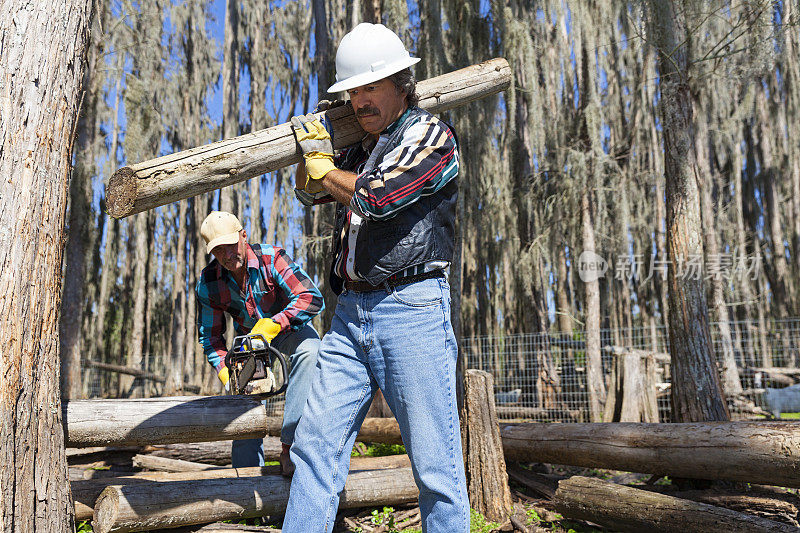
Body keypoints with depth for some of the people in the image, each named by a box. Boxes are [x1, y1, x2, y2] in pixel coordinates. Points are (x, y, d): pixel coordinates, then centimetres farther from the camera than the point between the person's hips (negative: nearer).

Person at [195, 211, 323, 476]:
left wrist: (272, 325, -43)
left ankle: (290, 449, -36)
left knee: (310, 350, -36)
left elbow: (311, 298, -36)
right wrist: (229, 376, -20)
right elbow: (210, 337, -6)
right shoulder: (208, 284, -16)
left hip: (289, 328, -3)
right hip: (249, 337, 3)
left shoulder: (271, 258, -28)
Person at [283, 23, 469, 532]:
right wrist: (315, 149, 12)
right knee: (314, 447, 4)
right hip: (350, 313, 7)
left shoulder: (432, 136, -1)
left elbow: (377, 195, -17)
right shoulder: (359, 147, 20)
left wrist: (323, 164, 2)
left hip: (411, 309, -7)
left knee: (436, 465, -2)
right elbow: (310, 191, 33)